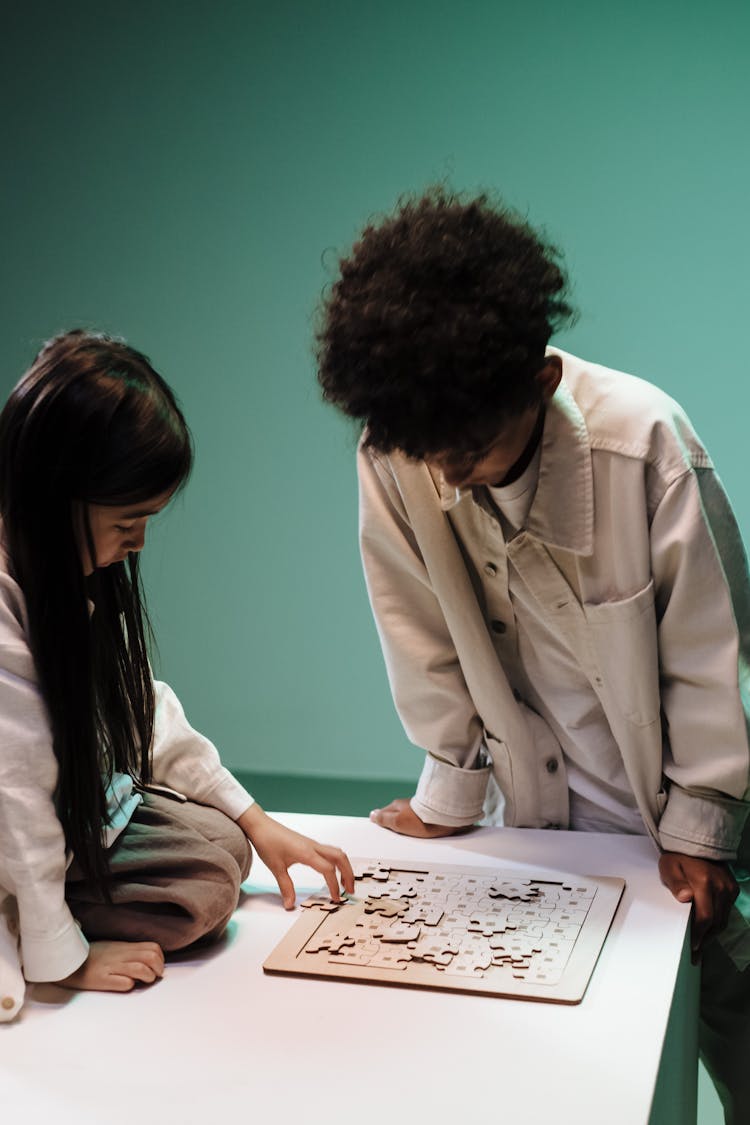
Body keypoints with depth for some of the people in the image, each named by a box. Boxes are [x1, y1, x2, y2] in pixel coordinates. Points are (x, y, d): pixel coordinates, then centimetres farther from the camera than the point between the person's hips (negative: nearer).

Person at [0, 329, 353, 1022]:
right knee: (200, 889, -18)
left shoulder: (77, 573, -4)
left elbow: (143, 706, 5)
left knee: (220, 848, -4)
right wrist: (64, 958, -18)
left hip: (89, 806, 9)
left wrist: (253, 820, 6)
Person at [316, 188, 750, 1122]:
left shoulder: (642, 437, -28)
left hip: (675, 799, -2)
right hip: (543, 809, 2)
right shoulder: (390, 457, -20)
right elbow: (425, 637, -5)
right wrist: (452, 789, 3)